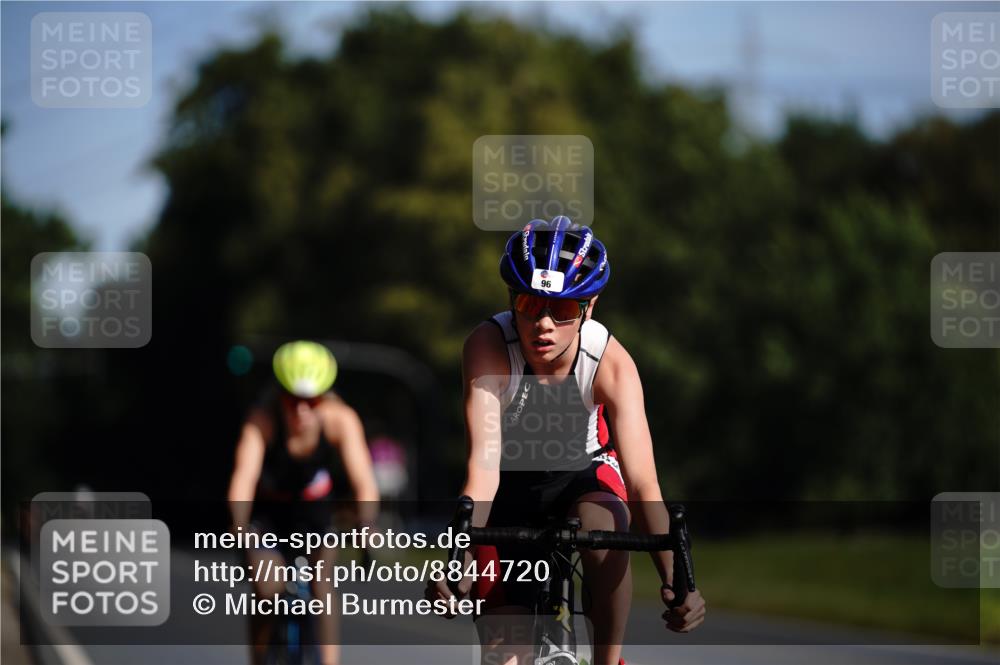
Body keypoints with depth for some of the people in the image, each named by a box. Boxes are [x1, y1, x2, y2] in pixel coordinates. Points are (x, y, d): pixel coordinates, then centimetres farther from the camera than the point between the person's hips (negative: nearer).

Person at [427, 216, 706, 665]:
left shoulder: (611, 362, -29)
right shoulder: (489, 346, -30)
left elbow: (642, 484, -35)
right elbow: (483, 465, -38)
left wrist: (673, 579, -49)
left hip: (584, 476, 0)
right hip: (512, 484, 1)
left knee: (603, 525, -35)